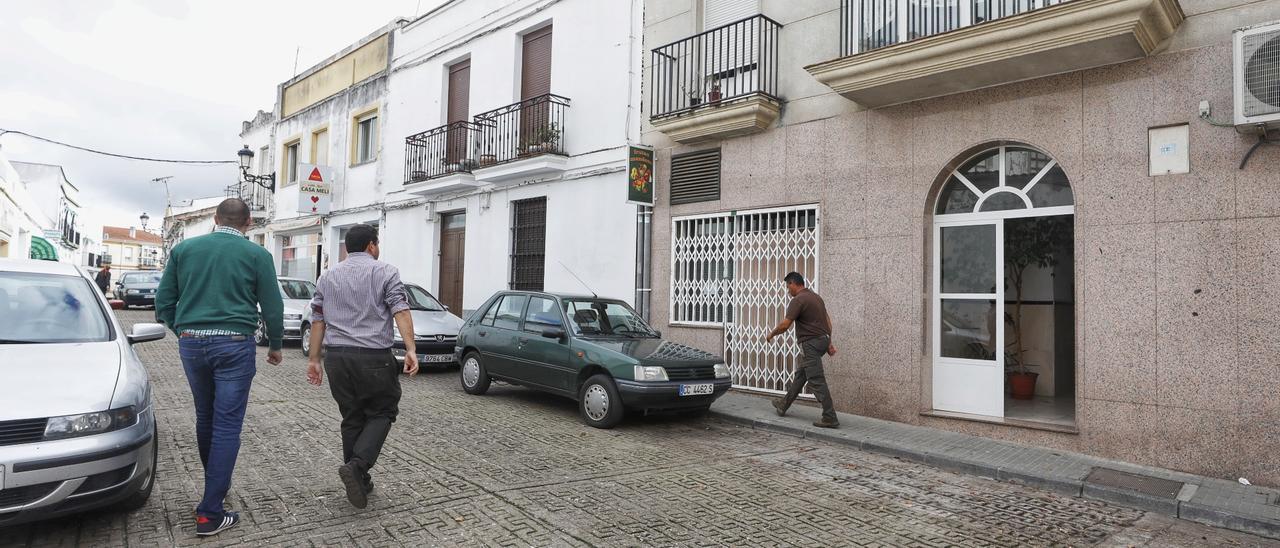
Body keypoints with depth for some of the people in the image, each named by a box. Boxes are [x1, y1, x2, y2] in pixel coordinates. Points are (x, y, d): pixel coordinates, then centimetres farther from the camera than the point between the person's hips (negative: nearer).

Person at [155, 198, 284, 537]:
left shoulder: (184, 249, 8)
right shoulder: (256, 255, -2)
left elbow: (164, 302, 9)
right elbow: (273, 306, -1)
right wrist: (275, 346, 13)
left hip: (191, 344, 4)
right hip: (234, 345, -4)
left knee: (205, 419, 20)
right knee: (227, 426, 0)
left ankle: (216, 485, 39)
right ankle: (209, 513, 1)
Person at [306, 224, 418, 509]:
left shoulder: (328, 277, 14)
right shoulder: (385, 272, -1)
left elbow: (317, 321, 11)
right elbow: (400, 311, -12)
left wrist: (314, 360, 14)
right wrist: (410, 350, -17)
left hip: (337, 357, 5)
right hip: (373, 357, -5)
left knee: (352, 419, 14)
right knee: (382, 413, 8)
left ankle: (359, 481, 19)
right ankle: (357, 465, -12)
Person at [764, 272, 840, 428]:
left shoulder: (798, 300, -15)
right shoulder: (815, 297, 15)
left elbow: (784, 325, -17)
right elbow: (828, 320, 17)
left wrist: (771, 335, 0)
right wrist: (829, 342, 19)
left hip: (810, 343, -10)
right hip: (822, 339, 10)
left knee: (817, 381, -7)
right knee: (800, 375, 20)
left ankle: (830, 418, -6)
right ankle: (784, 405, 33)